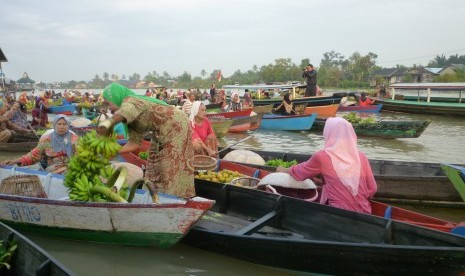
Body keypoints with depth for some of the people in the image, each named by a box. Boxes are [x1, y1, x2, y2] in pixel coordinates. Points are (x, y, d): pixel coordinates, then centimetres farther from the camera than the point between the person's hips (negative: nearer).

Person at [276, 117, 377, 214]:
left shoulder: (322, 156, -8)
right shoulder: (361, 157, 0)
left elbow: (298, 172, 9)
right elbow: (372, 190, 5)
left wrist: (283, 170, 29)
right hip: (364, 213, 5)